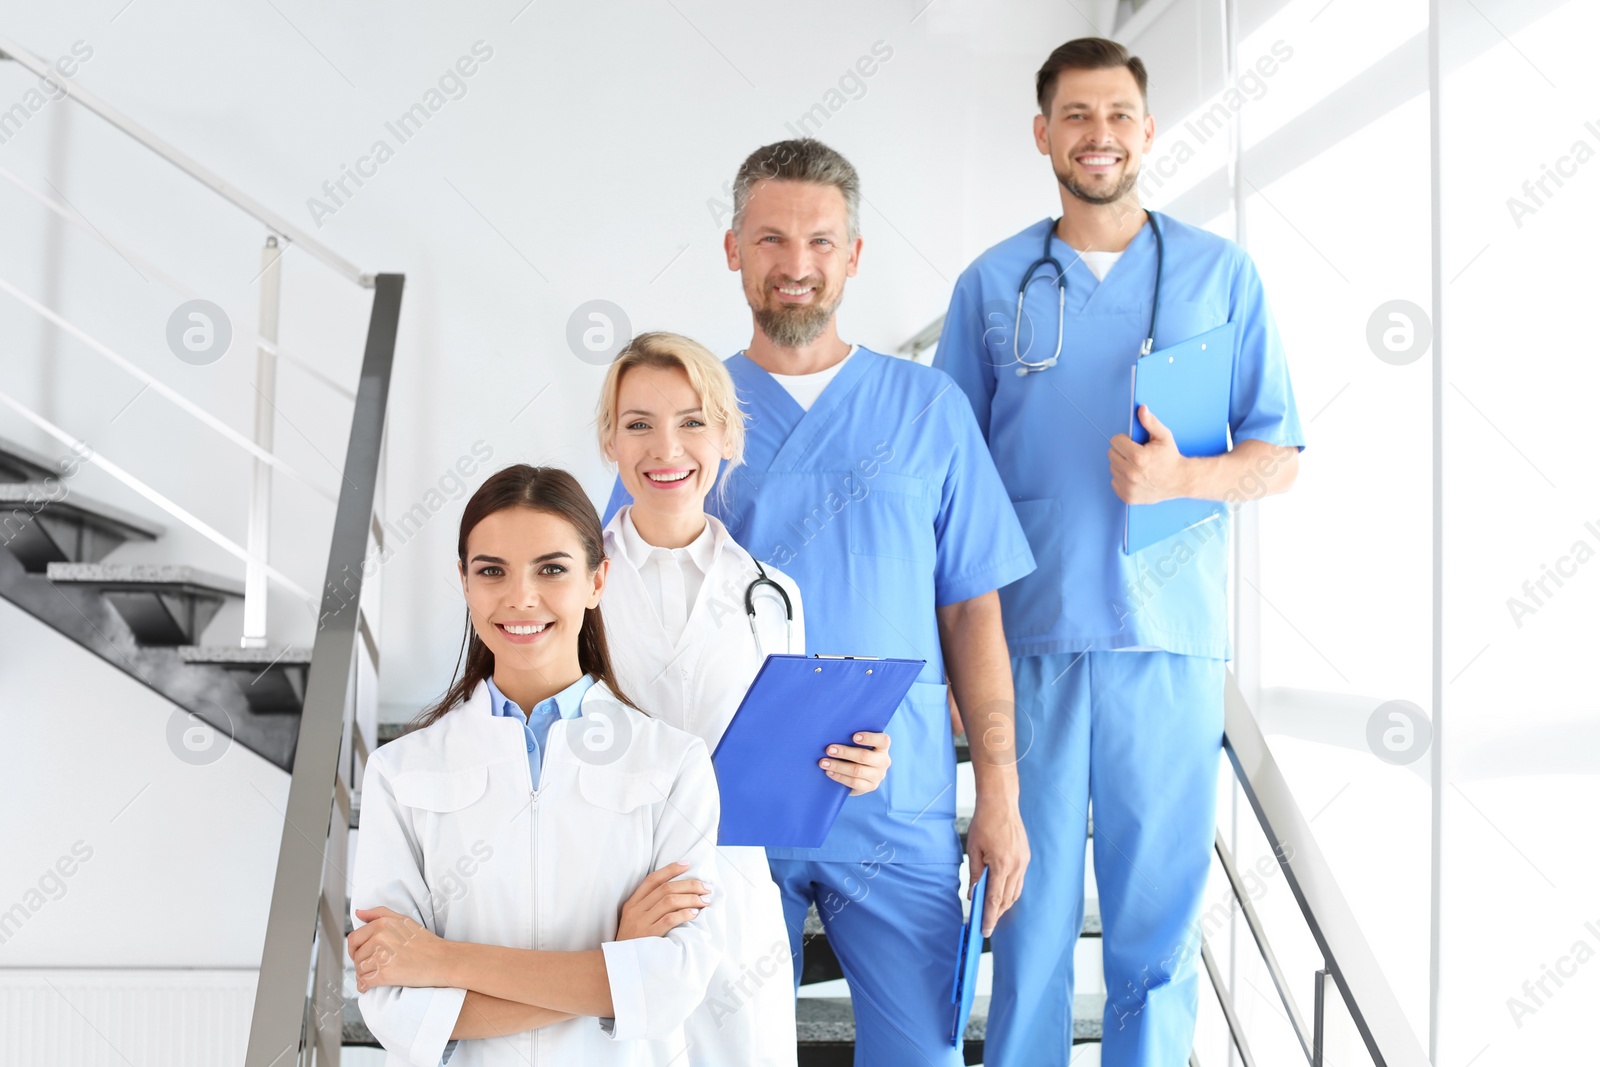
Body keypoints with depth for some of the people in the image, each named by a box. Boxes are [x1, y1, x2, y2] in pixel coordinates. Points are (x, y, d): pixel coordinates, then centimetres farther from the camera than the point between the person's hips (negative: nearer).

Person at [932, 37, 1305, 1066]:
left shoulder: (1221, 273, 7)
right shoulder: (992, 284, 9)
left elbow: (1278, 458, 7)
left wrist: (1181, 477, -15)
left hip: (1169, 637, 0)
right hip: (1027, 636, 1)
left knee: (1160, 909, 5)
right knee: (1030, 909, 4)